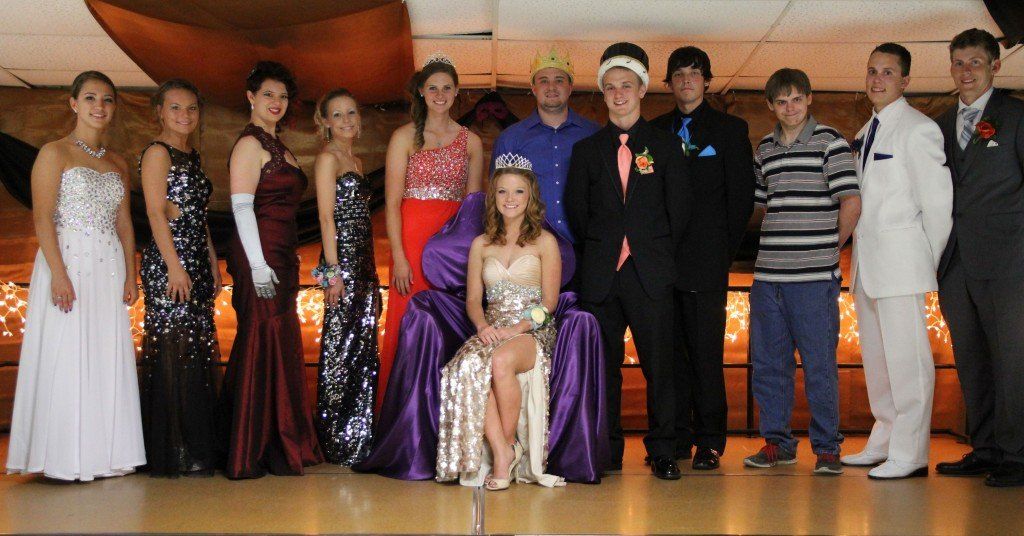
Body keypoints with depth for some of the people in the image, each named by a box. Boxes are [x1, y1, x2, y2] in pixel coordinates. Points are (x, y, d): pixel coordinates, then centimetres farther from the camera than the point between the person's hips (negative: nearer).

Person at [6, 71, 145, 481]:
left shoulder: (118, 164, 16)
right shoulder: (54, 154, -1)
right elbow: (42, 218, -9)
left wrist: (130, 275, 8)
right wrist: (59, 273, -18)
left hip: (109, 270, 6)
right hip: (68, 263, -5)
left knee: (108, 360, 6)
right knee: (66, 360, -4)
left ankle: (102, 454, 14)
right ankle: (65, 459, 3)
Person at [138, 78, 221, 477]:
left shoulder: (192, 156, 20)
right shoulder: (157, 152, -4)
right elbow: (156, 212, -13)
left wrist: (213, 263, 17)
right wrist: (175, 265, -19)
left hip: (196, 263, 9)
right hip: (169, 263, -8)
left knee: (197, 354, 8)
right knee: (174, 353, -7)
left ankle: (196, 450, 14)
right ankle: (176, 455, -2)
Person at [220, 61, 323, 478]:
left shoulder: (277, 146, 20)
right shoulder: (250, 143, -7)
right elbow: (241, 205, -15)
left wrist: (286, 264, 17)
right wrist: (257, 265, -21)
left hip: (280, 258, 9)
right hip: (260, 257, -9)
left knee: (280, 347, 10)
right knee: (262, 346, -7)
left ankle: (277, 448, 18)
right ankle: (251, 455, -1)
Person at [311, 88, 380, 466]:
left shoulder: (355, 160, 20)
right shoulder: (328, 157, -4)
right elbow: (327, 217, -11)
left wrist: (371, 271, 17)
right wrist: (333, 271, -17)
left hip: (363, 262, 9)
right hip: (342, 260, -9)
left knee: (364, 347, 9)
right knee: (341, 346, -6)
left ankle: (359, 439, 16)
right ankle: (337, 441, 1)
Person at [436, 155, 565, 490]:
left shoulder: (545, 242, 7)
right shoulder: (481, 244, 18)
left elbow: (548, 302, 1)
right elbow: (473, 299, 14)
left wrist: (517, 328, -14)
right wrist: (483, 326, -8)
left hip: (534, 333, -3)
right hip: (492, 332, 3)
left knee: (501, 361, -37)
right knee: (471, 367, -33)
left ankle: (509, 443, -18)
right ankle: (501, 451, -29)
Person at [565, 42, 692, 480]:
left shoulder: (666, 145, 9)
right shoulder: (586, 149, 12)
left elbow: (679, 209, 7)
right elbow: (576, 210, 13)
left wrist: (660, 254, 5)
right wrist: (598, 250, 8)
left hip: (650, 275, -1)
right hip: (600, 276, 1)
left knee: (659, 364, -1)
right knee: (603, 365, 4)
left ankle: (662, 452, 8)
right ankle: (607, 451, 14)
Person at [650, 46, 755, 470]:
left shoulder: (730, 129, 7)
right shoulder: (654, 131, 15)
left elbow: (742, 194, 4)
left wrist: (726, 249, 0)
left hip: (706, 259, -3)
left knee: (706, 351, -4)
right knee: (669, 351, 4)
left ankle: (710, 441, 3)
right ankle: (676, 438, 12)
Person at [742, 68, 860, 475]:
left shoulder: (829, 142, -2)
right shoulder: (764, 149, 14)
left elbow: (851, 203, -5)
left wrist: (830, 246, 2)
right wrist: (781, 241, 13)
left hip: (814, 274, -5)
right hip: (768, 273, 5)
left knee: (820, 365, -1)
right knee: (767, 362, 9)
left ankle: (826, 447, 11)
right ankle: (777, 442, 21)